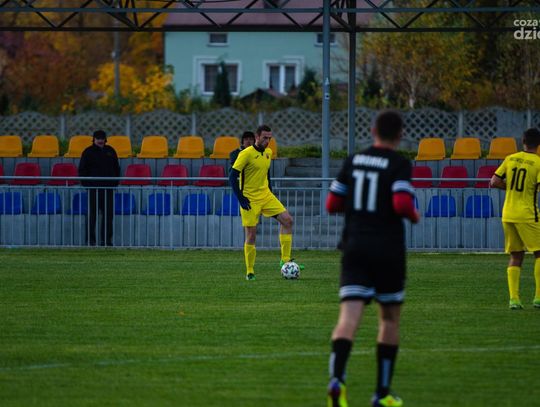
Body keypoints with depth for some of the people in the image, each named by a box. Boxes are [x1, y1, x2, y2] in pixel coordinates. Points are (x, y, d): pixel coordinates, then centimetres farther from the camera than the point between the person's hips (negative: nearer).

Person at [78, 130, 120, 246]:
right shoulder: (88, 152, 1)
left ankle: (106, 239, 10)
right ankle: (90, 240, -4)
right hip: (94, 188, -4)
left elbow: (116, 168, 20)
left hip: (108, 188, 4)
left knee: (108, 214, 4)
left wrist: (115, 183, 9)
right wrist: (86, 184, -6)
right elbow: (82, 170, 2)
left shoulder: (110, 151, 13)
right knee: (92, 215, -5)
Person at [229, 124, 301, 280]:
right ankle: (249, 272, 5)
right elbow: (232, 176, -14)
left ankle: (285, 260, 1)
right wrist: (241, 199, -18)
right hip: (250, 200, -7)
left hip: (265, 196, 7)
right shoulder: (246, 154, -14)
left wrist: (270, 193, 16)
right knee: (251, 235, -5)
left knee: (287, 220, -4)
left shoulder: (268, 153, 8)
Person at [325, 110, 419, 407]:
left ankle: (337, 378, -35)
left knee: (349, 316, -10)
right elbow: (402, 204, -20)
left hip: (354, 248, 3)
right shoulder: (399, 165, -6)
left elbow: (332, 204, 11)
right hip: (388, 249, -2)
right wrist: (414, 215, 2)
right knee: (390, 318, 15)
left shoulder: (353, 161, 9)